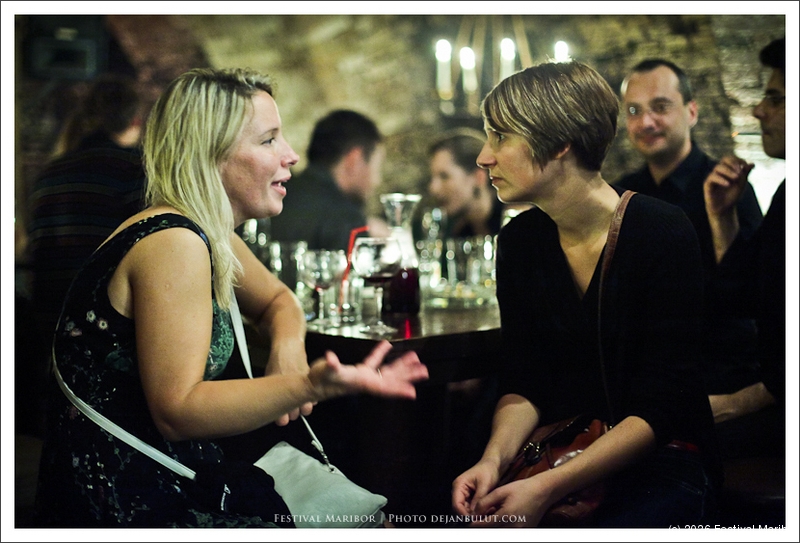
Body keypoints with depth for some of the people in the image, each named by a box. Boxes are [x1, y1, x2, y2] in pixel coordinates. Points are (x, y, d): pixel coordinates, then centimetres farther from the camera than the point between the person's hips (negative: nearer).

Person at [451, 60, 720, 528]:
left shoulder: (663, 233, -14)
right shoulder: (519, 242, 2)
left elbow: (661, 406, -16)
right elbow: (523, 384, 3)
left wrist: (548, 487, -25)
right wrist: (494, 459, -17)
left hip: (660, 462, -4)